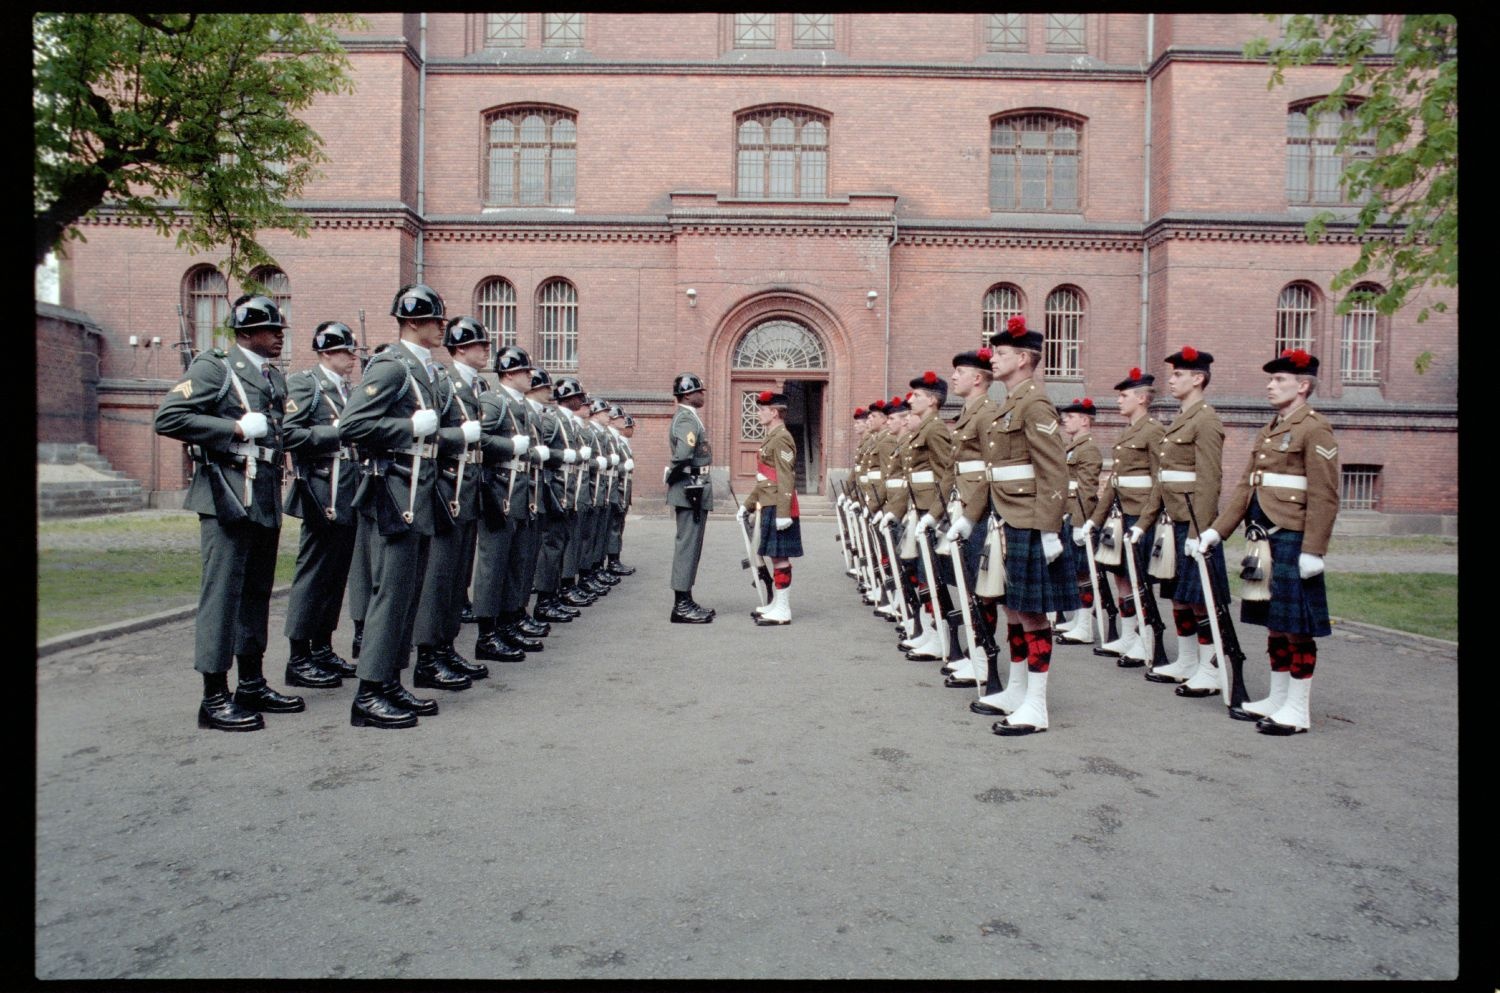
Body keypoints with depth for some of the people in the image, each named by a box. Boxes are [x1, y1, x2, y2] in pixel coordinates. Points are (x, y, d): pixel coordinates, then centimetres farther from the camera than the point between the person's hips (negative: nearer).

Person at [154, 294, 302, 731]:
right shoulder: (214, 368, -5)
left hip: (266, 501, 8)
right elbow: (167, 418, -14)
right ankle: (214, 698, 2)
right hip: (228, 498, -8)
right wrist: (235, 428, -16)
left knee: (257, 592, 13)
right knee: (222, 593, -5)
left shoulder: (275, 377, 17)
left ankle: (252, 685, 24)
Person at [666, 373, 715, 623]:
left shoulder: (689, 416, 19)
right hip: (691, 489, -10)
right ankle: (682, 605, -3)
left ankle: (685, 601, 20)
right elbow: (684, 453, -29)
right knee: (688, 545, -7)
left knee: (688, 545, 13)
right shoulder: (686, 418, -14)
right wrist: (673, 475, -14)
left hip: (694, 489, 10)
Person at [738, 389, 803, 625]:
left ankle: (782, 611, 0)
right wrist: (748, 504, 24)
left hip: (778, 509, -10)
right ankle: (777, 604, 23)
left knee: (780, 557, -5)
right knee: (776, 557, 14)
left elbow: (786, 479, -20)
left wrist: (783, 513, -24)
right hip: (770, 507, 10)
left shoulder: (781, 439, -13)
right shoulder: (772, 438, 18)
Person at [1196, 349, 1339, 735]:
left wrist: (1313, 550, -20)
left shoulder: (1315, 429, -9)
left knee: (1297, 627, 0)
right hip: (1266, 538, 8)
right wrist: (1216, 530, 9)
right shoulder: (1269, 432, 16)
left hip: (1293, 540, -8)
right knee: (1275, 623, 14)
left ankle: (1297, 710, 9)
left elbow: (1324, 495, -16)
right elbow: (1246, 487, 16)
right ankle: (1276, 700, 25)